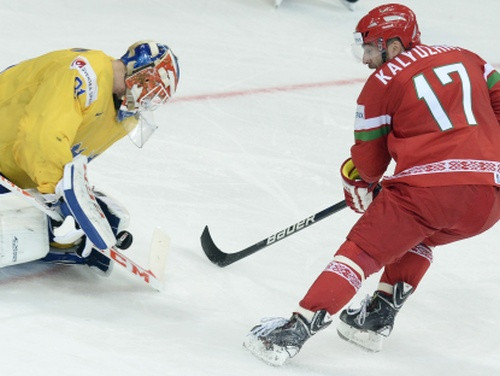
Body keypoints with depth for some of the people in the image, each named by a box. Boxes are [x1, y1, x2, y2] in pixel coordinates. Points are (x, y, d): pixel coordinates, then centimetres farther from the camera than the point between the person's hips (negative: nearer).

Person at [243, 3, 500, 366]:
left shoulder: (383, 82, 7)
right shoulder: (467, 58, 19)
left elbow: (368, 162, 13)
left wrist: (360, 186, 33)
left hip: (428, 189, -5)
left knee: (361, 250, 3)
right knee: (416, 237, 32)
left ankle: (296, 329, -8)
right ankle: (379, 317, 29)